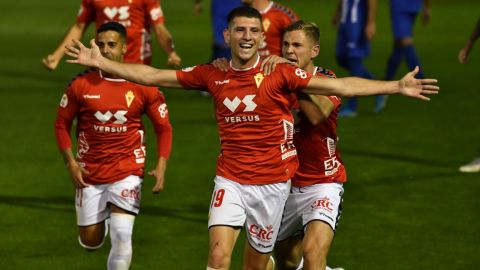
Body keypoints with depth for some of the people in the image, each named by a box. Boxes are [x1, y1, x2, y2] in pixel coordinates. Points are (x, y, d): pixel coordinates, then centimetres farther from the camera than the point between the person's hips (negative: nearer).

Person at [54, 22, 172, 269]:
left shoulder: (144, 87, -6)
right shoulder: (81, 85, -6)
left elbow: (163, 128, 2)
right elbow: (62, 124, 4)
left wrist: (161, 167, -9)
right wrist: (71, 163, -7)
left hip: (128, 172, -1)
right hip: (89, 175, 1)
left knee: (121, 235, -17)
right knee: (91, 242, 9)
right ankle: (102, 218, 46)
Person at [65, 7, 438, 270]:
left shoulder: (280, 74, -9)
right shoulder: (212, 75, 0)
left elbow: (340, 86, -13)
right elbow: (153, 76, 5)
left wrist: (397, 86, -20)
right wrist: (101, 63, 3)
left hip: (272, 182, -1)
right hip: (230, 181, 1)